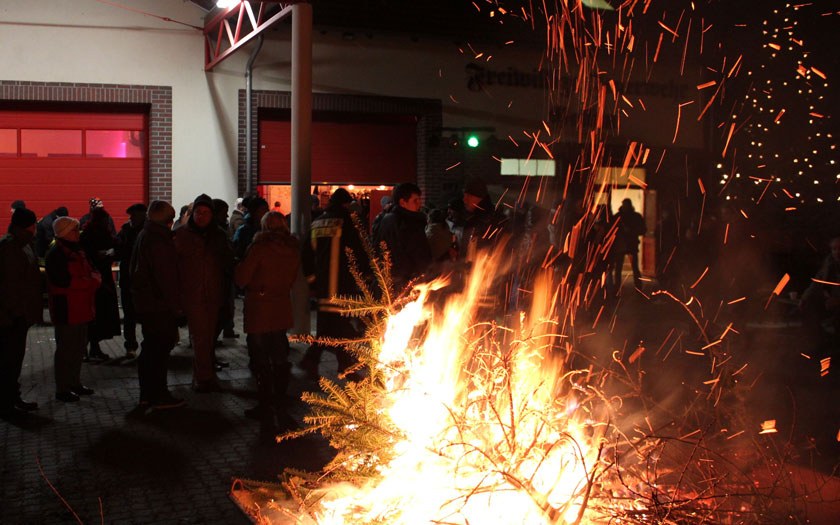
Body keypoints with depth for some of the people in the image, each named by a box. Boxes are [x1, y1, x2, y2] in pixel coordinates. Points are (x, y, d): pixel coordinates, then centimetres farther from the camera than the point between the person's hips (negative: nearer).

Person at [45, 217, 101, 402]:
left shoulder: (77, 251, 16)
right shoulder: (56, 254, -13)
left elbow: (93, 273, 14)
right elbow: (65, 281, -23)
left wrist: (94, 280, -10)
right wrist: (90, 283, -14)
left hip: (81, 309, 9)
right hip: (66, 310, -9)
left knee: (79, 347, 15)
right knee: (66, 349, -3)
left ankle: (74, 383, 26)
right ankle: (62, 389, 6)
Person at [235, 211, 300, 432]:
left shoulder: (260, 247, -15)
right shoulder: (292, 249, 1)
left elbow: (241, 278, -10)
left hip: (259, 310, -5)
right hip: (282, 308, 5)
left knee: (261, 360, 2)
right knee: (280, 358, 14)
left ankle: (267, 408, 4)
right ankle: (278, 405, 23)